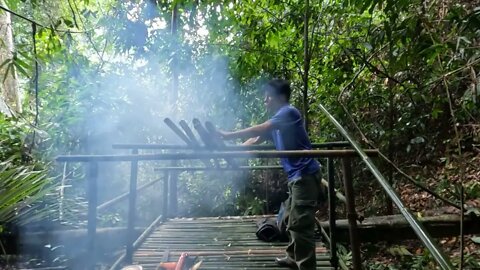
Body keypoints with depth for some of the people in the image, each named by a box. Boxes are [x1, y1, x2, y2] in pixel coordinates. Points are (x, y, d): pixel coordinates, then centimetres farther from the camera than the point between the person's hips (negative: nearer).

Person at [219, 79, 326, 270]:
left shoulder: (289, 112, -12)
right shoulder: (276, 121, 18)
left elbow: (259, 130, -23)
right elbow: (255, 140, 16)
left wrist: (229, 135, -20)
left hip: (305, 175, -10)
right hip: (296, 176, 10)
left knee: (300, 224, -7)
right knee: (291, 221, 20)